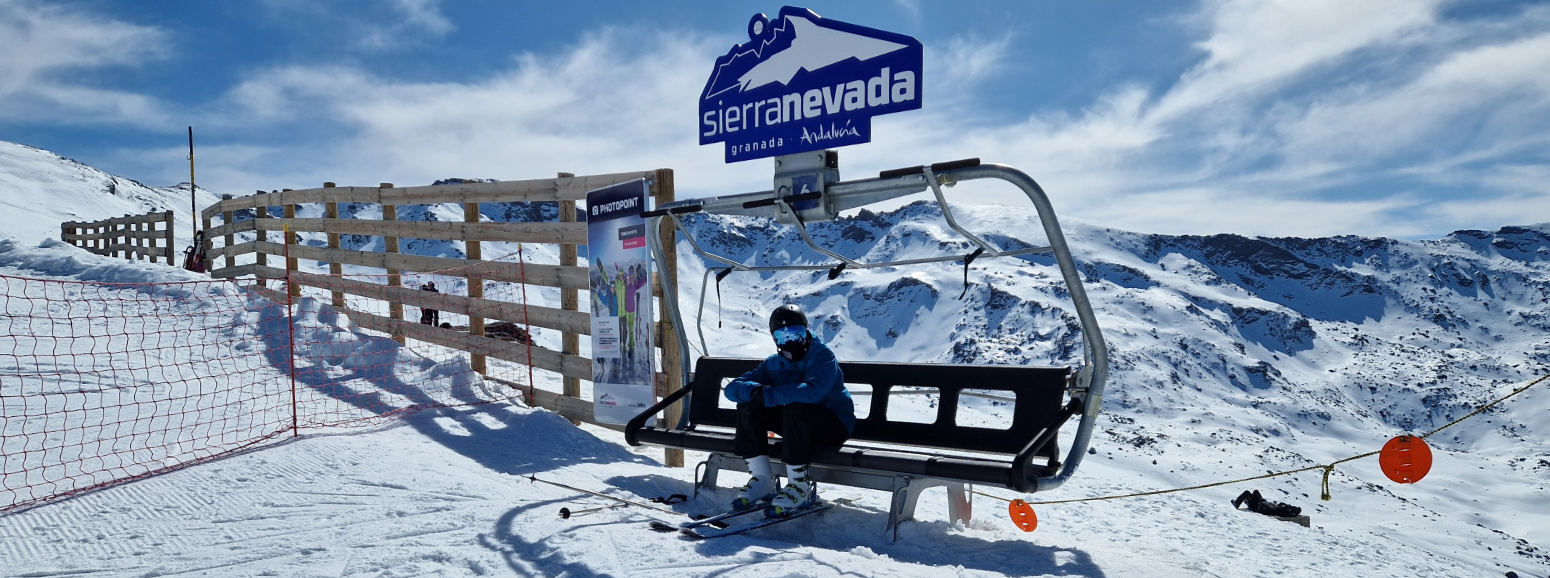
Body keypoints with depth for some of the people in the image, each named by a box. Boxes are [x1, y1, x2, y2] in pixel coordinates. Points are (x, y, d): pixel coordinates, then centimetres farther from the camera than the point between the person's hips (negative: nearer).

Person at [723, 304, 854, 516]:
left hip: (834, 424, -6)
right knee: (748, 406, -11)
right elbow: (732, 388, -3)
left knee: (794, 408, -36)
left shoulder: (823, 356, -14)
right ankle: (762, 480, -8)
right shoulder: (774, 364, 4)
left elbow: (812, 391, -35)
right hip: (798, 425, 6)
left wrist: (768, 395, -33)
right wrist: (755, 390, -27)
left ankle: (801, 486, -24)